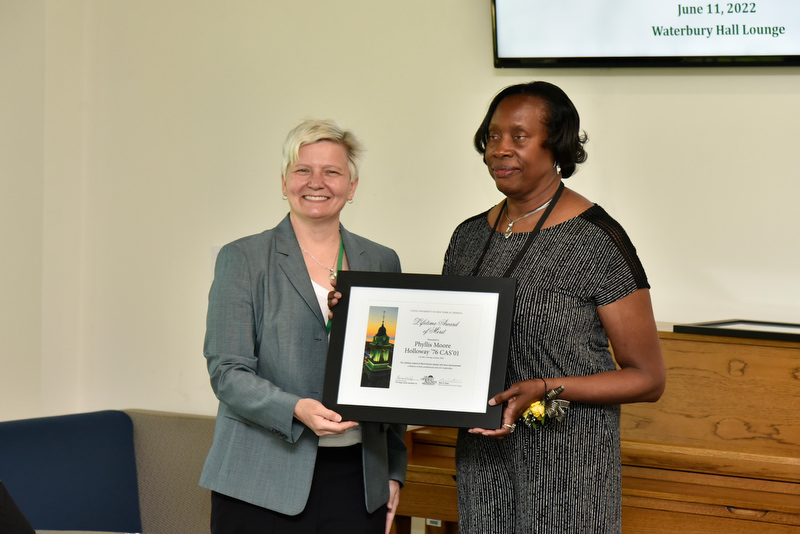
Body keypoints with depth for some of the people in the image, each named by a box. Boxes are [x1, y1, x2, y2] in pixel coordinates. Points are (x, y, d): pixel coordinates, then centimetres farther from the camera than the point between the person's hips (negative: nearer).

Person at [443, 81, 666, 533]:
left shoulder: (598, 241, -9)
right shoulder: (469, 237, 9)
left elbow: (647, 379, -8)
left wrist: (547, 388, -19)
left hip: (569, 464, -5)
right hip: (482, 456, 5)